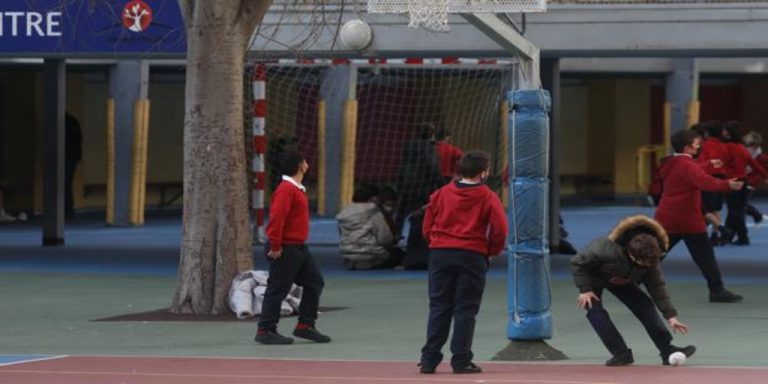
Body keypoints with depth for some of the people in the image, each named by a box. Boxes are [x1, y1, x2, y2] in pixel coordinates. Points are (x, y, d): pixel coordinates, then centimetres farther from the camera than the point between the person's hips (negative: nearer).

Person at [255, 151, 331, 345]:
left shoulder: (298, 189, 14)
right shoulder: (286, 189, -18)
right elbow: (276, 218, -24)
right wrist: (275, 246, -23)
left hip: (299, 248, 10)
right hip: (285, 249, -10)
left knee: (315, 283, 11)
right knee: (278, 289, -4)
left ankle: (305, 326, 17)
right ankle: (265, 331, 2)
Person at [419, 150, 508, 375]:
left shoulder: (441, 194, 7)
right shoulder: (487, 197, -3)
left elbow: (427, 227, 7)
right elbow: (500, 229, -10)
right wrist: (493, 250, 6)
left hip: (440, 254, 3)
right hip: (472, 255, -3)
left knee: (438, 307, 8)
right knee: (465, 309, 2)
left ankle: (429, 360, 4)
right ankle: (461, 361, -1)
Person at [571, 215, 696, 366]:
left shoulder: (650, 259, -28)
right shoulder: (607, 249, -45)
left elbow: (657, 286, -18)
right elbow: (578, 262, -31)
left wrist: (670, 315, -22)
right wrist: (585, 289, -28)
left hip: (621, 280, 4)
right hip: (594, 278, -4)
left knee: (645, 305, -9)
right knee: (594, 310, -24)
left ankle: (667, 350, -3)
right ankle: (620, 353, -15)